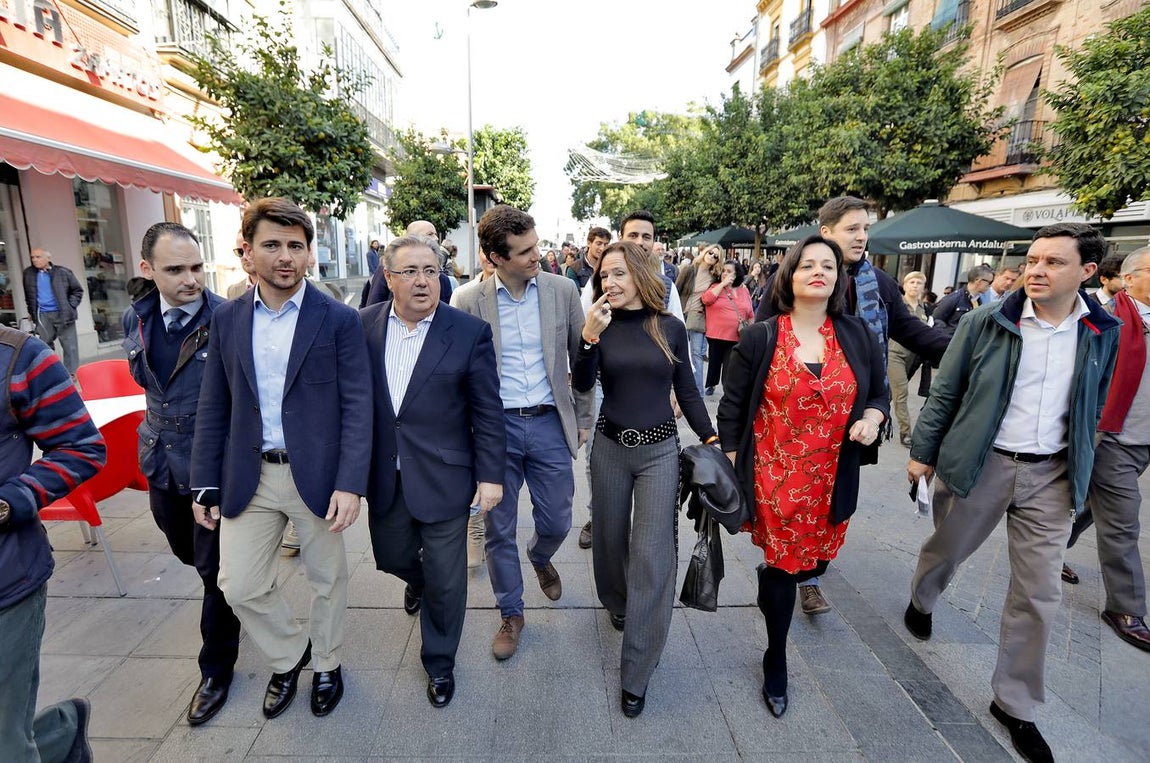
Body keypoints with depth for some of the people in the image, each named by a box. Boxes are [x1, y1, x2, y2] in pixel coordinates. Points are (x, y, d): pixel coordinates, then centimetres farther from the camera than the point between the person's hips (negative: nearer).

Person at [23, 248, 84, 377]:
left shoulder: (63, 272, -3)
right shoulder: (29, 273, 9)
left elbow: (78, 290, 5)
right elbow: (28, 295, 22)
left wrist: (70, 306, -4)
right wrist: (31, 311, 18)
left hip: (62, 314, -4)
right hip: (43, 315, 4)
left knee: (69, 345, -1)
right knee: (44, 345, 10)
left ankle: (71, 373, 5)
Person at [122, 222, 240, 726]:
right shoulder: (136, 319, 0)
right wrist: (163, 426, 16)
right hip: (161, 462, 6)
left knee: (216, 571, 7)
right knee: (187, 552, 25)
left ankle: (216, 670, 27)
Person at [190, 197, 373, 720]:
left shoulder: (339, 320, -8)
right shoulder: (226, 319, 4)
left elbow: (357, 406, -11)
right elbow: (213, 408, 7)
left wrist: (351, 483, -18)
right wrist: (205, 485, 5)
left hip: (316, 474, -3)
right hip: (248, 477, 4)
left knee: (328, 579, 13)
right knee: (240, 585, 10)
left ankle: (325, 663, 41)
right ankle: (287, 657, 39)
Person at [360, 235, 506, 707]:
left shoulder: (470, 332, -11)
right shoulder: (363, 326, -2)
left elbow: (488, 412, -8)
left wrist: (490, 474, -8)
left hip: (443, 477, -3)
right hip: (384, 477, 3)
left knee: (444, 578, 9)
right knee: (393, 557, 20)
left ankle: (439, 662, 35)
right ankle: (420, 579, 58)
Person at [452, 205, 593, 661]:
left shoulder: (562, 290, -1)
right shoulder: (471, 303, -4)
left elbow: (580, 359, 6)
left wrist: (582, 418, 6)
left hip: (549, 423, 1)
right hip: (495, 426, -1)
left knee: (556, 521, 11)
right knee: (499, 530, 10)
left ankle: (540, 557, 48)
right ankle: (510, 613, 33)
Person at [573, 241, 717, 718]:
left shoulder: (670, 328, -2)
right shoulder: (602, 326, -2)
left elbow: (686, 391, 5)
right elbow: (581, 385, -12)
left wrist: (712, 439, 0)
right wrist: (590, 336, -24)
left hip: (660, 449, -1)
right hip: (610, 447, 2)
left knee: (652, 553, -2)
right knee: (611, 538, 18)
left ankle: (636, 673, 11)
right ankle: (617, 603, 51)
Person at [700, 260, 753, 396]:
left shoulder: (744, 291, 7)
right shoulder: (716, 287, 0)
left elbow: (750, 315, 12)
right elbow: (706, 299, -20)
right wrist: (723, 283, -15)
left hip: (737, 337, 1)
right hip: (716, 335, -1)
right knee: (714, 362, 14)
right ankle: (710, 385, 34)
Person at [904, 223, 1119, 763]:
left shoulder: (1101, 333, 1)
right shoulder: (987, 323, -9)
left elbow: (1092, 407, 12)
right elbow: (945, 391, -4)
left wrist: (1078, 468, 14)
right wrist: (923, 451, -4)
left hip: (1051, 475, 3)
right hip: (978, 462, -2)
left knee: (1039, 592, 6)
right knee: (946, 550, 17)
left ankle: (1014, 702, 24)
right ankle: (921, 600, 52)